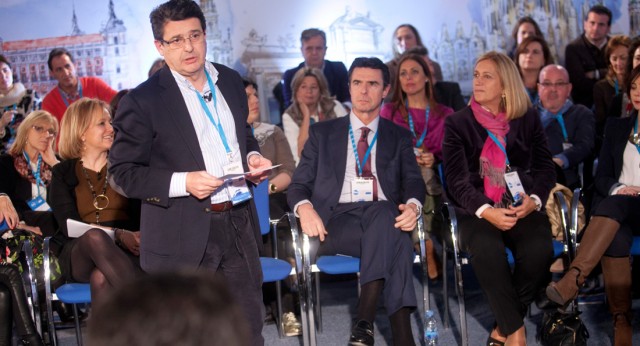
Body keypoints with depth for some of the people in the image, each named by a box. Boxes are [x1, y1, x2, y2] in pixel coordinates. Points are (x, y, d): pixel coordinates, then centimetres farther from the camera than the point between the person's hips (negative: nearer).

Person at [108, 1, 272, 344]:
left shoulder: (230, 81, 8)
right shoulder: (142, 101, -10)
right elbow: (124, 172, -8)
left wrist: (252, 157, 2)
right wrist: (181, 183, -21)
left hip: (239, 226, 5)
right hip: (183, 237, -5)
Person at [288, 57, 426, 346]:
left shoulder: (399, 137, 22)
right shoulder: (322, 133, 20)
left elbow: (413, 182, 8)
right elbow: (298, 185, 14)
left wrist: (412, 205, -19)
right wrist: (304, 207, -13)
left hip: (383, 214, 1)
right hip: (337, 220, -1)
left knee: (384, 213, -40)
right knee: (394, 240, -36)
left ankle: (365, 319, -41)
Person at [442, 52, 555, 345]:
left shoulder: (528, 119, 11)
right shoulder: (457, 123, 6)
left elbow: (545, 167, 10)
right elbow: (457, 180, -2)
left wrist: (534, 199, -13)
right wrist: (485, 210, -21)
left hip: (522, 206, 2)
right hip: (476, 210, -1)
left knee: (539, 250, -31)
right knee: (487, 250, -35)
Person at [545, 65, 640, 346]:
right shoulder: (616, 127, 20)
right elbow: (601, 177, 14)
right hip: (616, 209, 2)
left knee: (614, 206, -36)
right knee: (616, 238, -34)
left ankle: (574, 278, -51)